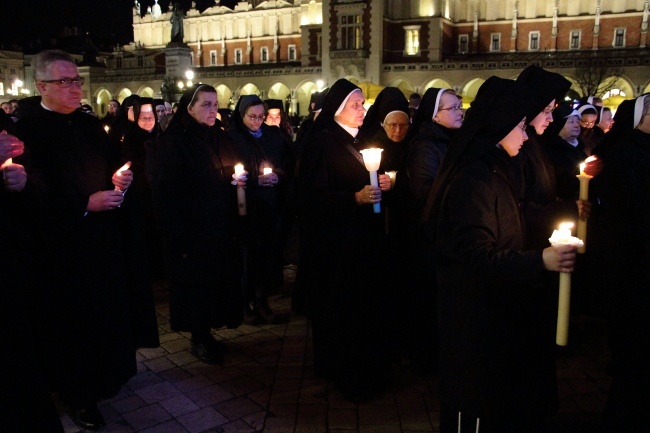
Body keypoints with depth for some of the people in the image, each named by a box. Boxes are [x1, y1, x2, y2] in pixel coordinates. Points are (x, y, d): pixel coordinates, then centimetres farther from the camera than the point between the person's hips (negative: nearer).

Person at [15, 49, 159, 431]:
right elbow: (35, 198, -19)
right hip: (64, 247, -6)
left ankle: (112, 368, 40)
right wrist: (85, 205, -23)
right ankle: (78, 394, 26)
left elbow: (113, 165, 17)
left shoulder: (90, 125, 8)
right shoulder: (27, 131, -14)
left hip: (108, 239, 7)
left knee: (112, 308, 17)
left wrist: (120, 179, -4)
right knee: (75, 318, 7)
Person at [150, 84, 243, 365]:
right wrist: (177, 238, -18)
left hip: (221, 229, 6)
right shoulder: (172, 143, -10)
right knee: (195, 283, 5)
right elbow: (166, 194, -15)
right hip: (191, 232, -6)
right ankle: (198, 339, 22)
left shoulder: (222, 140, 11)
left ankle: (206, 333, 26)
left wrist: (239, 180, 2)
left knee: (219, 281, 9)